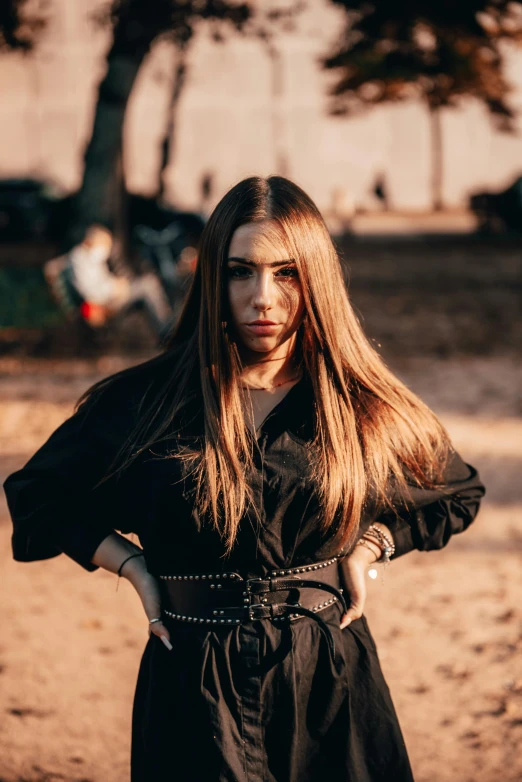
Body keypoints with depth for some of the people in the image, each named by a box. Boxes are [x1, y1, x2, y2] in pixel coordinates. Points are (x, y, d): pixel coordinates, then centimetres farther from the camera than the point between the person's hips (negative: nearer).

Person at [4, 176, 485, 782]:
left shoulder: (365, 410, -2)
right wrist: (132, 565, -2)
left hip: (332, 682, 1)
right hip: (195, 693, -1)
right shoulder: (145, 403, -6)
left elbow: (457, 494, 17)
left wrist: (368, 546, 2)